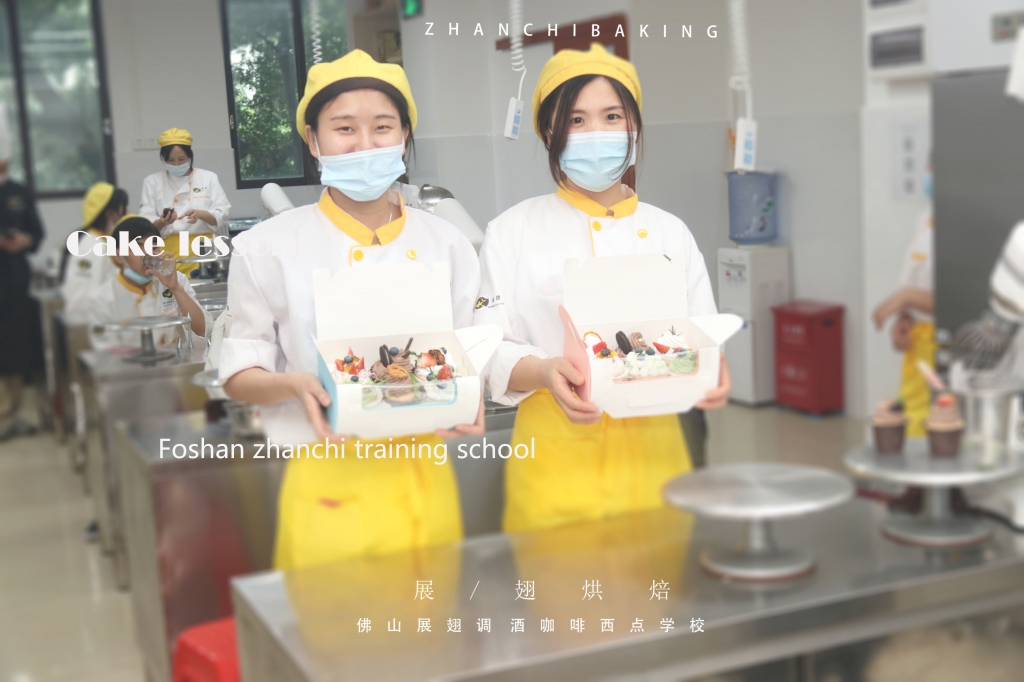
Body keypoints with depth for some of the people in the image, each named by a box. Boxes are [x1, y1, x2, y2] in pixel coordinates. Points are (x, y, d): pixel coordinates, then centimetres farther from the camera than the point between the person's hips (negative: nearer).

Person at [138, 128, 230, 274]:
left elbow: (222, 215, 2)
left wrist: (200, 214, -17)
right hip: (168, 251, 0)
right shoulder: (152, 182, 9)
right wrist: (161, 223, -18)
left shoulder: (208, 178, 9)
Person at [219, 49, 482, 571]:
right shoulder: (269, 249, -4)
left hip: (426, 483, 3)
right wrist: (293, 385, -21)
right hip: (330, 486, -3)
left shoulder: (446, 244, 4)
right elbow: (239, 374, 0)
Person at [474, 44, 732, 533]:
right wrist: (543, 372, -23)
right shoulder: (512, 232, 3)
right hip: (557, 454, -2)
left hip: (652, 454, 2)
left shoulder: (669, 233, 10)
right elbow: (489, 353, -3)